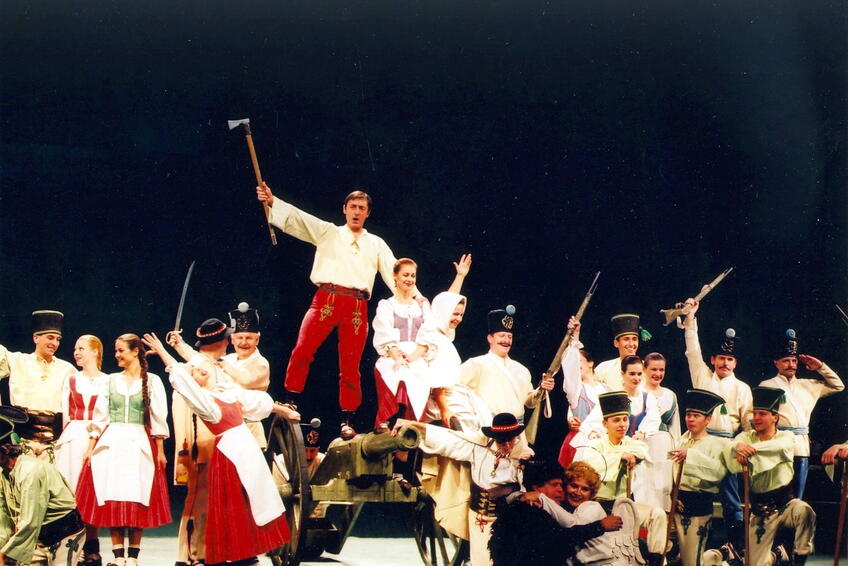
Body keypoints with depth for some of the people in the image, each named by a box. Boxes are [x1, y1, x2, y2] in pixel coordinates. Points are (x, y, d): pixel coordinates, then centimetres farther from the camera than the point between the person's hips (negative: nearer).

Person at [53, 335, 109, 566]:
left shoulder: (106, 382, 4)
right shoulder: (71, 380, 16)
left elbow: (103, 416, -5)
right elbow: (64, 414, 12)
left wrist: (92, 442, -14)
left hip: (95, 440, -3)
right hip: (71, 439, 3)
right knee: (70, 494, -3)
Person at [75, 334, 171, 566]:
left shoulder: (152, 380, 3)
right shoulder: (112, 380, 11)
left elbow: (159, 417, 1)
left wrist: (160, 450, -4)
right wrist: (92, 446, 4)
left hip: (140, 443, -2)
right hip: (111, 443, 3)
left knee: (137, 502, -2)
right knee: (112, 501, -3)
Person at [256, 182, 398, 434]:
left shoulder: (376, 244, 22)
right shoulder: (329, 232, 17)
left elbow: (393, 273, 16)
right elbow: (299, 219, 6)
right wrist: (272, 201, -8)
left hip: (357, 307, 1)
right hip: (326, 299, -1)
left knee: (350, 366, 1)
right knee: (302, 350, -17)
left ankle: (347, 420, 9)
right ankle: (291, 401, -8)